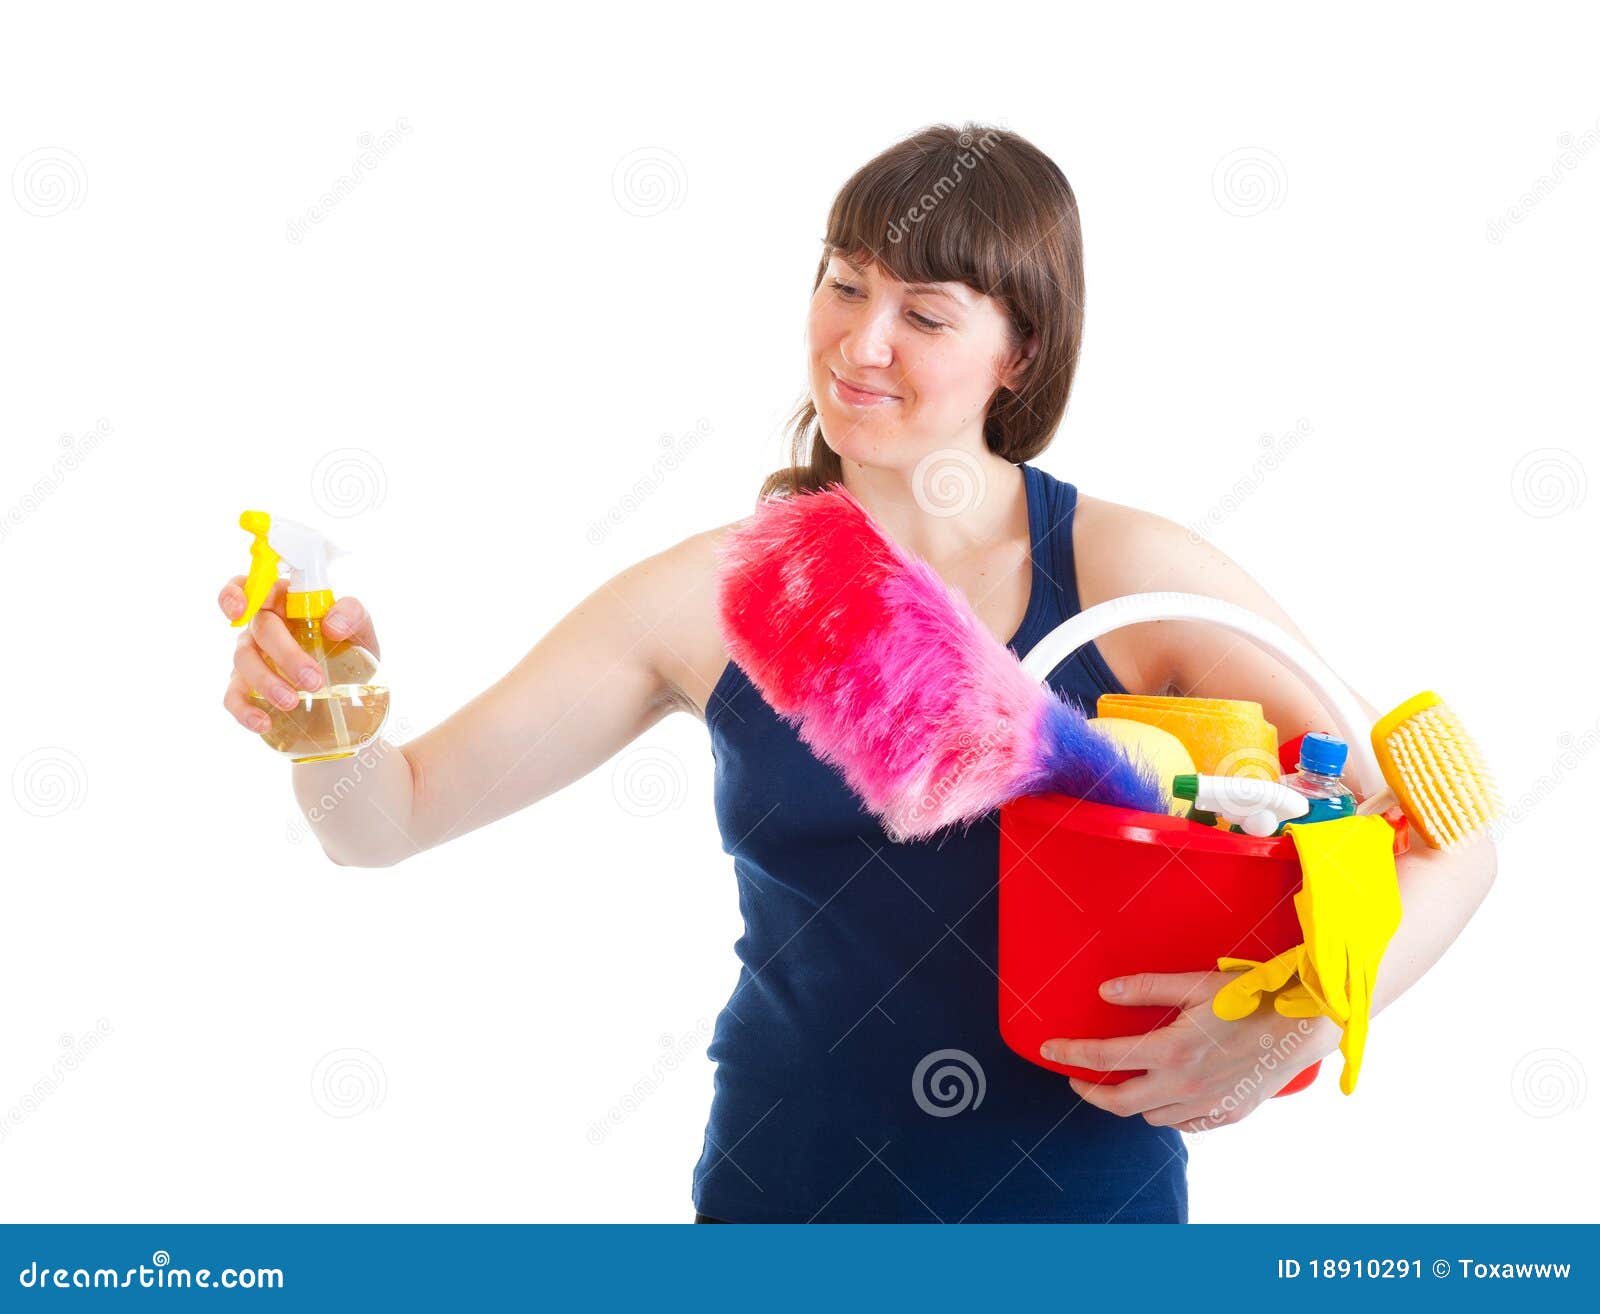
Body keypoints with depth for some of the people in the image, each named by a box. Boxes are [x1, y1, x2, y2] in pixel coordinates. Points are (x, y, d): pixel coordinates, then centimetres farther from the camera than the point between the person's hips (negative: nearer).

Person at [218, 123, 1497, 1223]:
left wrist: (1303, 1018, -27)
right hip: (792, 1191, 1)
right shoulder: (716, 595, -7)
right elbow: (398, 814, -4)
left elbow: (1447, 837, -11)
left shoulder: (1128, 573, -12)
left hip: (1092, 1200, -1)